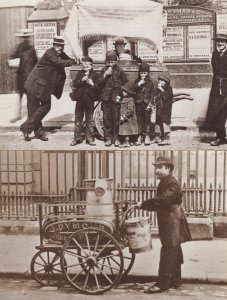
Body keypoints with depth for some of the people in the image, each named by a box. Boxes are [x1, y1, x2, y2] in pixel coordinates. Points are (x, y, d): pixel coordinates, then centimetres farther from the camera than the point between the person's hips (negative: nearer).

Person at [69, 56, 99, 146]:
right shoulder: (80, 73, 6)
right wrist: (82, 80, -17)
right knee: (78, 119, 6)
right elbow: (74, 84, -3)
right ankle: (77, 138, 14)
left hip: (90, 100, -1)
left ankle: (90, 138, 14)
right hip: (80, 99, 1)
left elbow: (98, 87, -2)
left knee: (90, 120, 6)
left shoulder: (94, 74, 2)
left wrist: (92, 84, -20)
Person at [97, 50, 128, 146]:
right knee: (106, 118, 1)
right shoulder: (103, 70, 7)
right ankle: (108, 137, 9)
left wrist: (120, 94, 0)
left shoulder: (119, 71, 2)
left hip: (116, 98, -1)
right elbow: (99, 84, 2)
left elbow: (126, 83, 6)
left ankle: (116, 138, 9)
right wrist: (105, 75, -11)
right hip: (105, 98, 2)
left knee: (116, 118, 0)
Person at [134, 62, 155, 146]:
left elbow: (152, 94, 2)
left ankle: (147, 136, 9)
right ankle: (140, 136, 10)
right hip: (138, 103, 2)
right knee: (139, 119, 3)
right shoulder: (137, 82, 9)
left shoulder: (150, 83, 4)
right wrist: (139, 84, -14)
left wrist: (150, 104, -7)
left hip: (147, 103, -2)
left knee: (147, 119, 1)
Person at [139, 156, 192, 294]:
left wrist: (143, 204, -28)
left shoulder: (173, 184, -18)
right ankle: (175, 280, 25)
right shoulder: (164, 182, 15)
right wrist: (146, 205, 3)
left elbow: (162, 199, -31)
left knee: (168, 251, -9)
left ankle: (163, 283, -7)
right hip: (167, 220, 10)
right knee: (174, 251, 15)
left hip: (172, 221, -10)